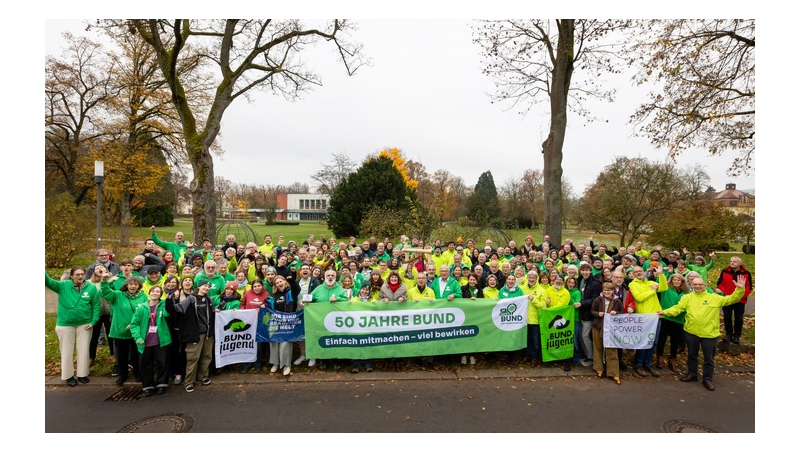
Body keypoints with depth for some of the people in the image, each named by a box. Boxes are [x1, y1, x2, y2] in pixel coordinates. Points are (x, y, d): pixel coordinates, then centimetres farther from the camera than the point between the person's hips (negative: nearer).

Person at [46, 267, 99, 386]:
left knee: (83, 350, 10)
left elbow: (96, 306, -4)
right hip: (65, 324, 0)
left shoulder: (91, 288, -5)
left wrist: (93, 321, -10)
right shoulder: (63, 286, -5)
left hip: (84, 324, 0)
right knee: (67, 350, 11)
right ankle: (68, 376, 25)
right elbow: (47, 281, -16)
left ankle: (82, 374, 25)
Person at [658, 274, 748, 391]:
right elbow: (677, 308, -9)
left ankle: (707, 379, 25)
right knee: (692, 355, 16)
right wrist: (665, 312, -26)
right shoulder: (687, 297, 0)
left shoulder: (715, 298, 2)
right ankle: (692, 374, 32)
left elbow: (731, 300, -1)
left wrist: (740, 289, -15)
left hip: (709, 333, -1)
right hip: (692, 332, 1)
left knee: (709, 358, 9)